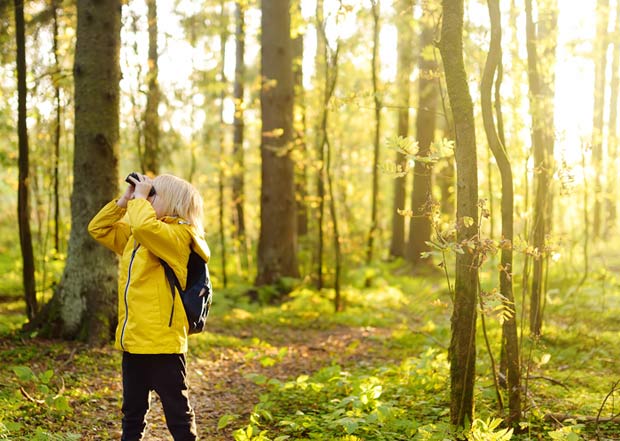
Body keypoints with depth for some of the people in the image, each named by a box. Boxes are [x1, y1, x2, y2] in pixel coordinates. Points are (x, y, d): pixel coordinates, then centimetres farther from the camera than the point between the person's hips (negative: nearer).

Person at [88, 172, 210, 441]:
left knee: (177, 411, 1)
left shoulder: (178, 234, -12)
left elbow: (145, 227, -32)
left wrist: (139, 198, -14)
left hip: (162, 340, -9)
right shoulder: (133, 234, 15)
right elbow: (98, 229, 18)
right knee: (132, 411, 18)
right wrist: (125, 200, 8)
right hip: (132, 338, 9)